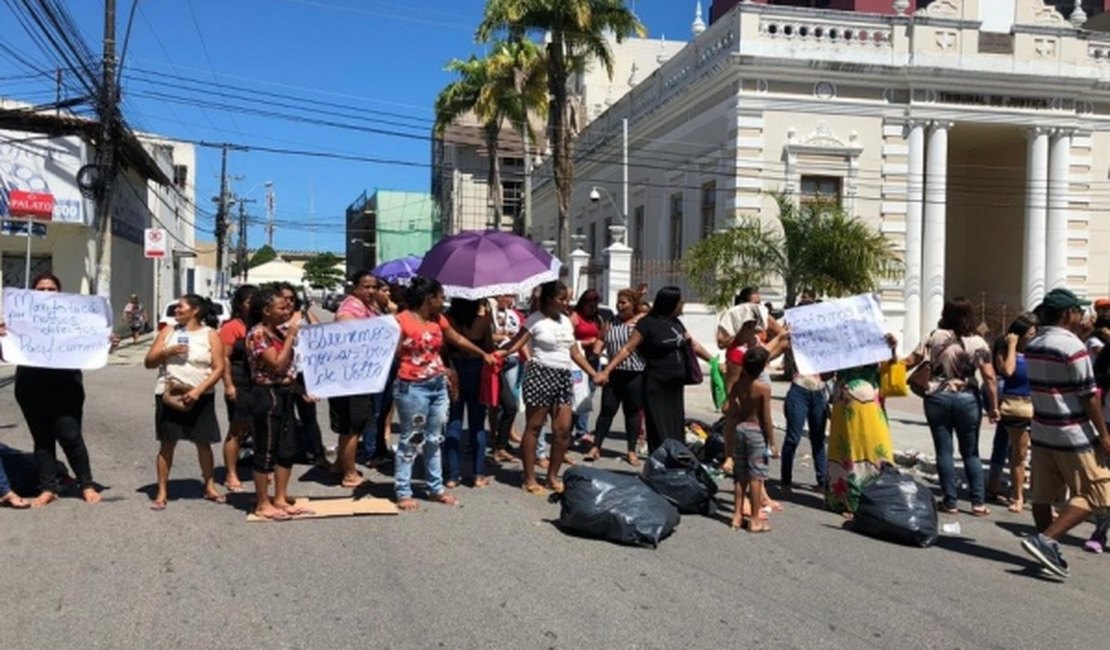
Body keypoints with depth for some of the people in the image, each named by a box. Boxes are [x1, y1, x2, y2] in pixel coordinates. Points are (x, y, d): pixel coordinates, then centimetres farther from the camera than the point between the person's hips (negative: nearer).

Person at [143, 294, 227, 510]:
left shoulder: (210, 335, 2)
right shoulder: (168, 332, 10)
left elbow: (219, 368, -6)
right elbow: (148, 362, 7)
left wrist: (198, 390, -17)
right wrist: (167, 352, -12)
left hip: (200, 397, -1)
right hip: (168, 395, 1)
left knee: (203, 443, 6)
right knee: (167, 443, 1)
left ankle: (210, 487, 19)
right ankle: (162, 492, 6)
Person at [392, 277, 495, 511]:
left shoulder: (438, 319, 10)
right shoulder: (402, 320, -11)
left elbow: (458, 339, 25)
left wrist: (483, 354, 32)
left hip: (438, 385, 7)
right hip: (412, 387, -7)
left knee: (434, 439, 13)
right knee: (411, 440, -1)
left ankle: (436, 488, 22)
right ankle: (403, 492, 7)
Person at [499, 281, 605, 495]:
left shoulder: (566, 321, 15)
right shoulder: (535, 320, -5)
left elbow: (575, 353, 19)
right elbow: (517, 343, -14)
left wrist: (593, 374, 15)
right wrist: (499, 353, -31)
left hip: (563, 377, 7)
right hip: (540, 374, -6)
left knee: (563, 429, 2)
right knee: (534, 427, 1)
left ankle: (553, 476, 17)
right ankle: (529, 478, 7)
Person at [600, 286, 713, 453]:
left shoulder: (676, 323, 12)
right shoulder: (648, 323, -9)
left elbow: (693, 345, 23)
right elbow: (628, 349, -11)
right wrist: (607, 370, -18)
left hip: (676, 385, 7)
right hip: (656, 386, -7)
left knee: (676, 430, 8)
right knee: (660, 432, -6)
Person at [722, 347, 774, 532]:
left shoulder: (738, 384, -2)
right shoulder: (763, 388, -16)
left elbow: (727, 409, -2)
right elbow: (766, 419, -14)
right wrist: (772, 441, -6)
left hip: (739, 428, 5)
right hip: (756, 431, -5)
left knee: (740, 475, 13)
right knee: (756, 475, 1)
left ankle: (737, 515, 19)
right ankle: (755, 520, 5)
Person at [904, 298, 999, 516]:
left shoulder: (935, 337, -4)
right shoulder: (977, 342, -4)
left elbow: (910, 362, -4)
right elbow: (989, 378, -9)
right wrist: (994, 406, -3)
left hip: (937, 398, 0)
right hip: (967, 400, 1)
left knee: (944, 451, 5)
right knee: (971, 453, 11)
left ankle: (950, 501, 8)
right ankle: (978, 502, 12)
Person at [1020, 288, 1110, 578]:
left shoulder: (1032, 346, 7)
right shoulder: (1072, 346, -16)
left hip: (1041, 432, 8)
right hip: (1074, 435, -7)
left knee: (1043, 495, 11)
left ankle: (1049, 552, 19)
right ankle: (1046, 540, -11)